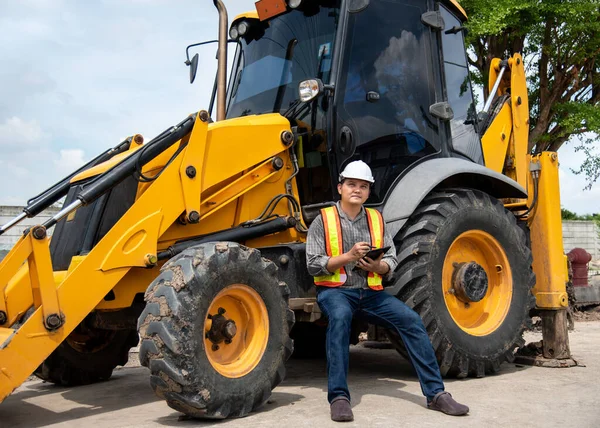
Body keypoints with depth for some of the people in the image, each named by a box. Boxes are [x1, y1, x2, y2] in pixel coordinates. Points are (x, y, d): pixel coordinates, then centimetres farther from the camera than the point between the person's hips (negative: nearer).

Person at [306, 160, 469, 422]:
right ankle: (338, 396, -31)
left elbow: (392, 261, 9)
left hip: (371, 292, 4)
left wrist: (378, 266, -14)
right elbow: (313, 264, -7)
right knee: (339, 317, -37)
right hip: (335, 290, -4)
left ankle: (435, 393, -9)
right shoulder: (323, 220, 1)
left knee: (411, 320, -17)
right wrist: (348, 256, -19)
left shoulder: (376, 219, 13)